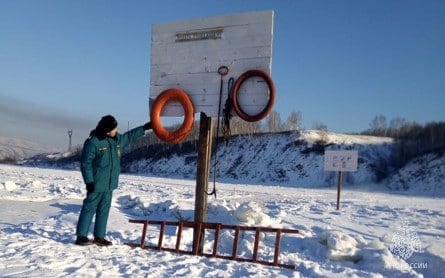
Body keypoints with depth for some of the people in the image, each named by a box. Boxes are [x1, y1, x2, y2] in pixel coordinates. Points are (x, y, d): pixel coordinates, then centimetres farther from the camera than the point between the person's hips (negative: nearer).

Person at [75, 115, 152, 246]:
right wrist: (89, 181, -16)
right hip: (96, 184, -7)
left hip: (110, 184, 7)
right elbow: (85, 163, -14)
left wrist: (144, 128, 26)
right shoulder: (93, 142, -16)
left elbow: (129, 136, 26)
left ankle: (99, 236, 19)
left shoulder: (116, 139, 7)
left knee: (104, 210, 11)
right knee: (89, 209, -1)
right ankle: (81, 236, 8)